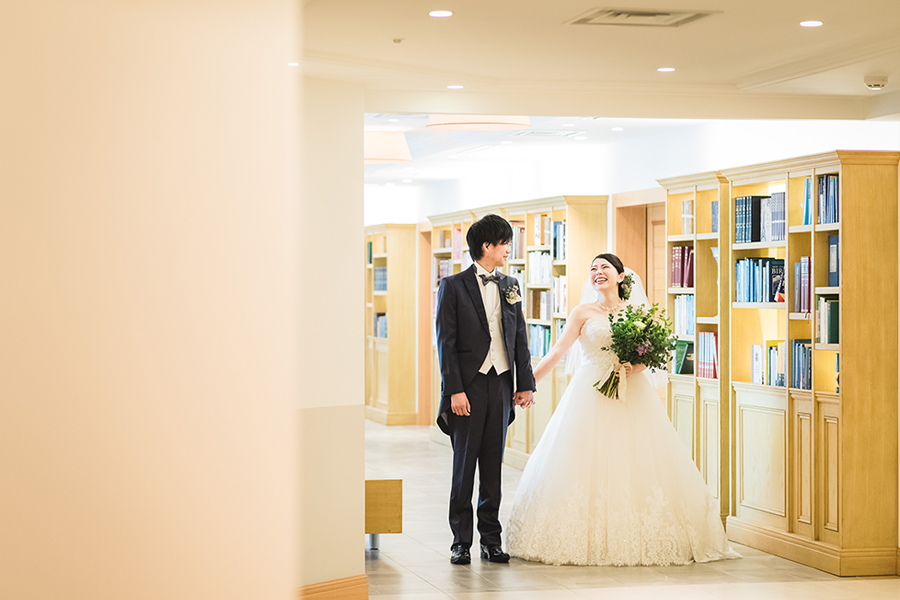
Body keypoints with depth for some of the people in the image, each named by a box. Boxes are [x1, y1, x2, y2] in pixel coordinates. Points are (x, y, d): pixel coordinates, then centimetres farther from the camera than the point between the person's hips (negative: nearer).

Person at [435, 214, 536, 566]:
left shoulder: (510, 286, 12)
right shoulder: (454, 286, -2)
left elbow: (520, 339, 12)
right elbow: (446, 342, -6)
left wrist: (526, 384, 5)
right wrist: (454, 390, -14)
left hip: (501, 385, 4)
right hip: (468, 387, -4)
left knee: (493, 465, 8)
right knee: (464, 465, 2)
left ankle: (491, 540, 15)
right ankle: (461, 541, 9)